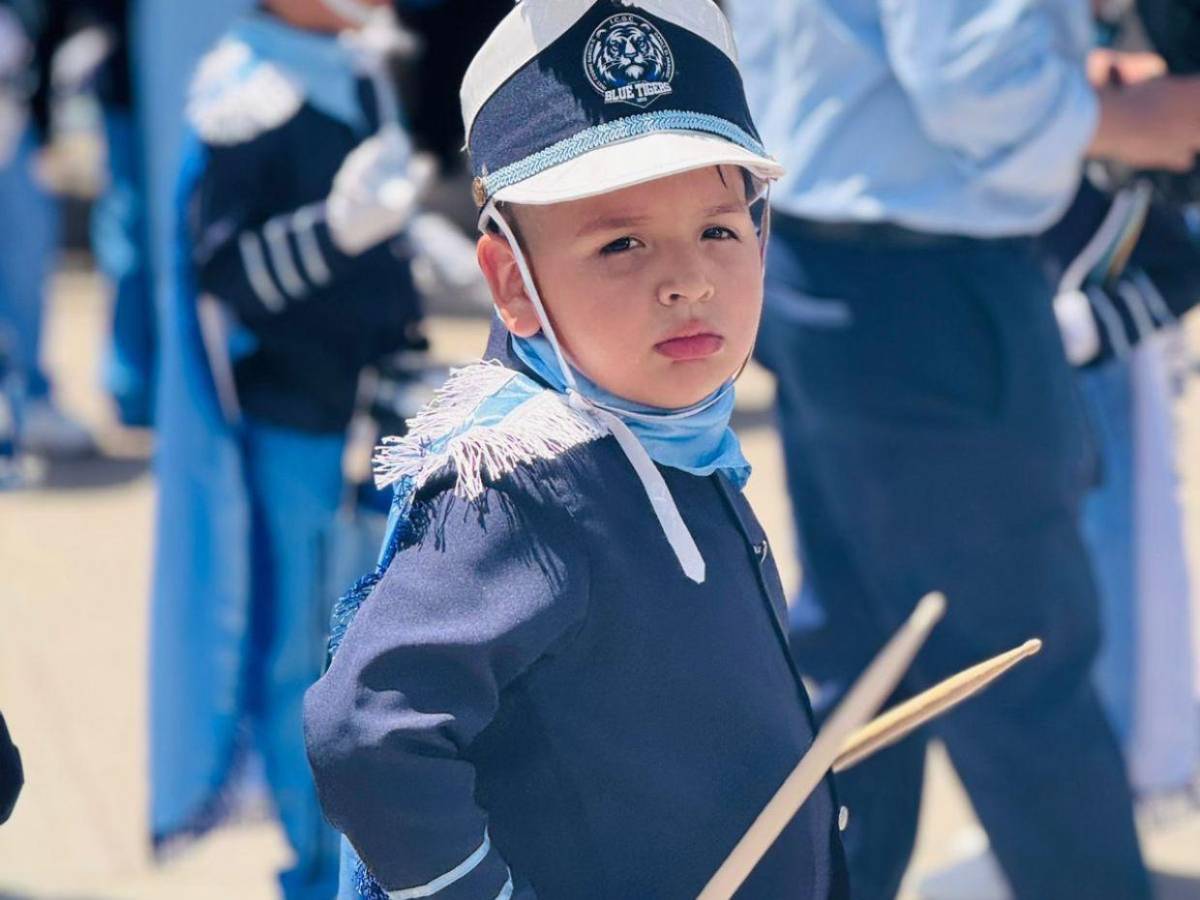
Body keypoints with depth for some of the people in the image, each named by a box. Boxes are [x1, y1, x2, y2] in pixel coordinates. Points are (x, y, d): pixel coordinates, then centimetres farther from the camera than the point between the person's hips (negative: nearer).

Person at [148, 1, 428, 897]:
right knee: (301, 650, 2)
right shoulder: (247, 97, -17)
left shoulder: (351, 78, 8)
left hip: (367, 408, 8)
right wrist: (336, 227, -36)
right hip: (289, 419, -8)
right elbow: (223, 270, -22)